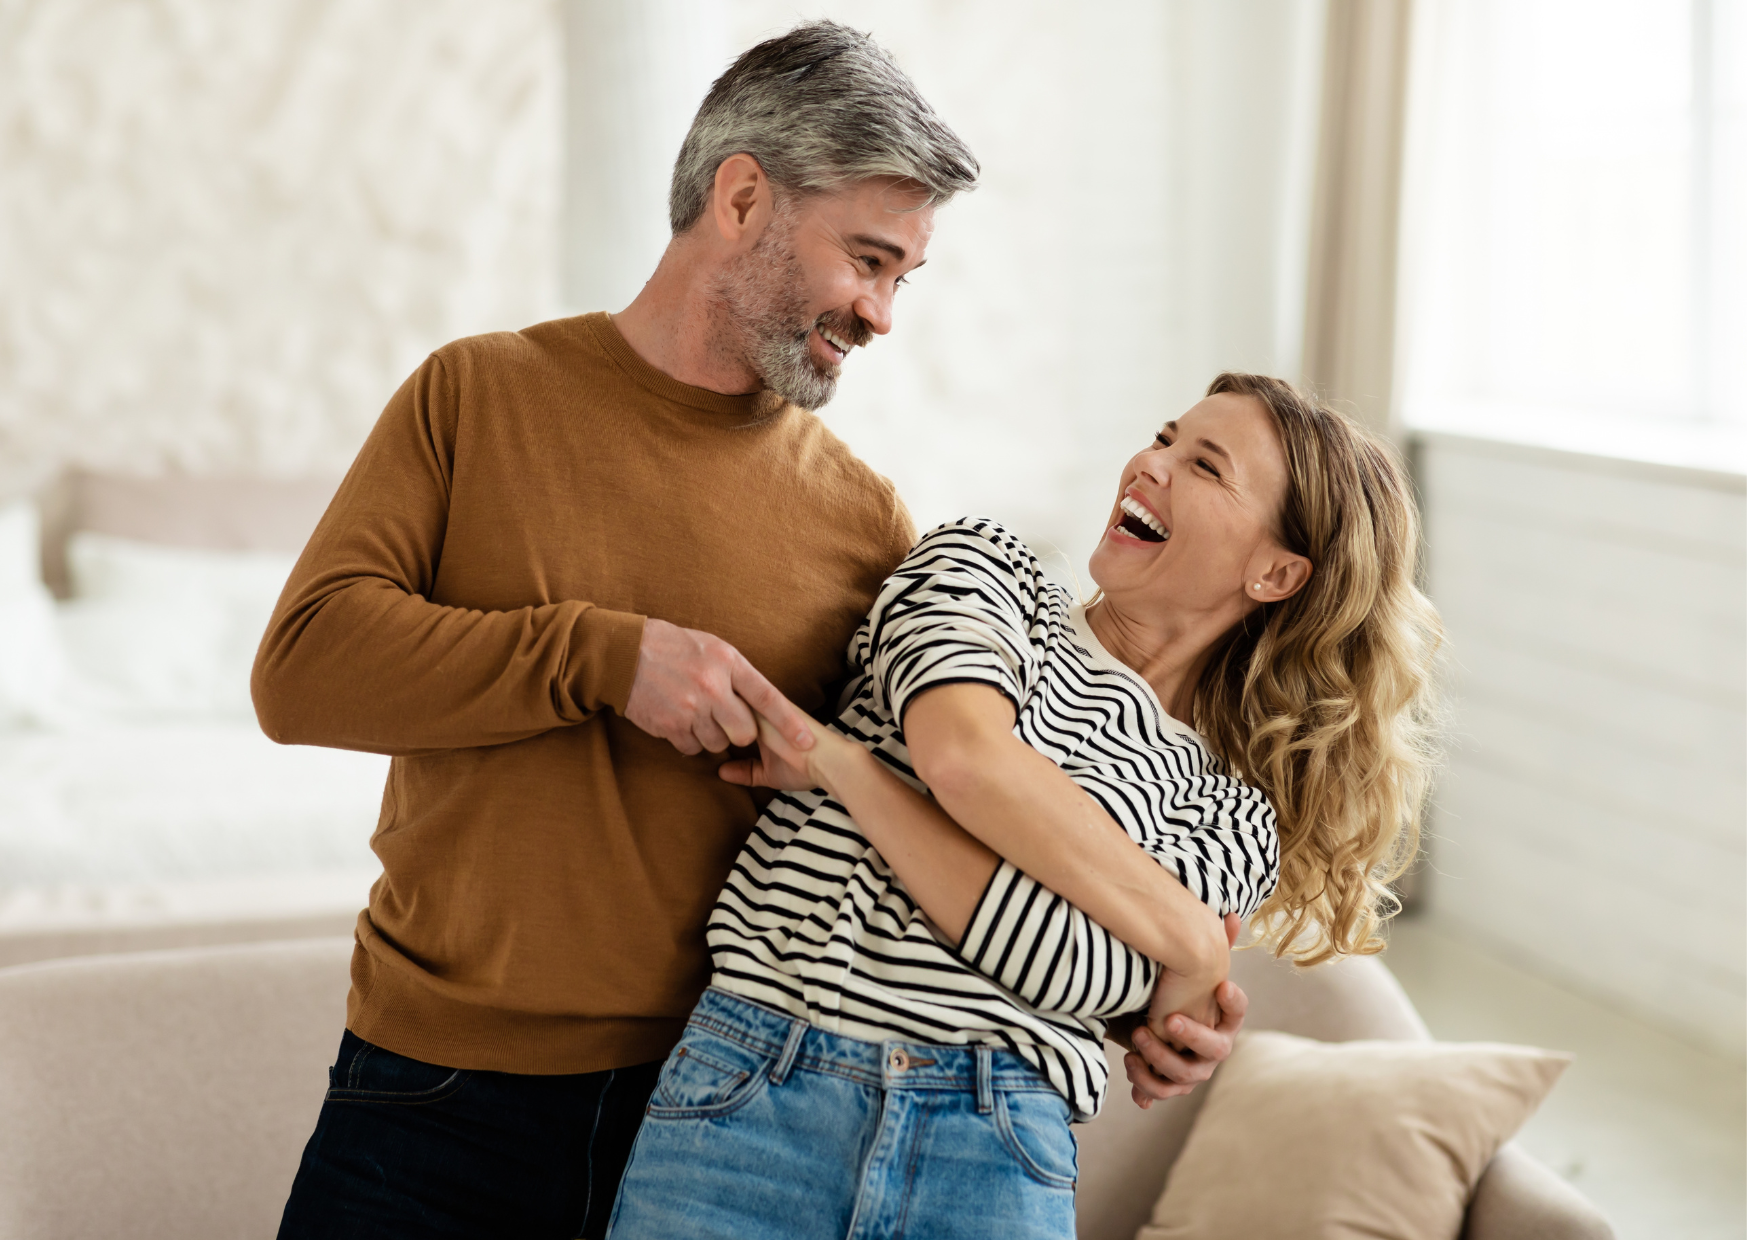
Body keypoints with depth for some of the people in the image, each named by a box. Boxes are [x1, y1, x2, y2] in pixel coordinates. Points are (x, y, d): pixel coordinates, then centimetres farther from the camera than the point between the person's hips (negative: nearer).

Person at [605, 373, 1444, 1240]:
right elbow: (963, 752, -10)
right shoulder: (982, 567, 10)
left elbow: (1064, 971, -10)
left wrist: (836, 763, -12)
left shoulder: (1237, 820, 7)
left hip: (994, 1160, 0)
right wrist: (1186, 939, -7)